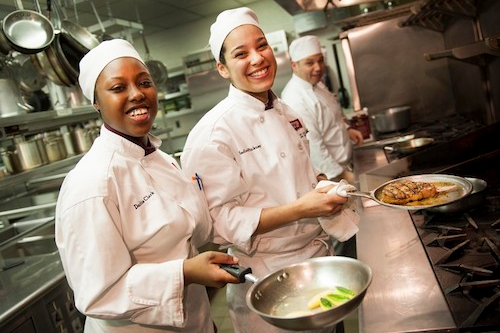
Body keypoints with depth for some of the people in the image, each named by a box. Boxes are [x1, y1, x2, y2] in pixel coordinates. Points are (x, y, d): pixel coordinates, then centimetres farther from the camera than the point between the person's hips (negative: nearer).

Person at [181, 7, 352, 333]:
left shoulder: (285, 113, 3)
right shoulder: (214, 132, -21)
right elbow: (219, 220, -22)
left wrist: (323, 185, -5)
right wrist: (299, 209, -28)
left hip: (320, 256, 7)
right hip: (267, 277, -7)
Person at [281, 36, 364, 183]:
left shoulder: (316, 84, 3)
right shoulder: (294, 99, -27)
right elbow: (313, 147, -26)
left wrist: (346, 129, 6)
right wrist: (342, 174, -20)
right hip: (327, 175, -9)